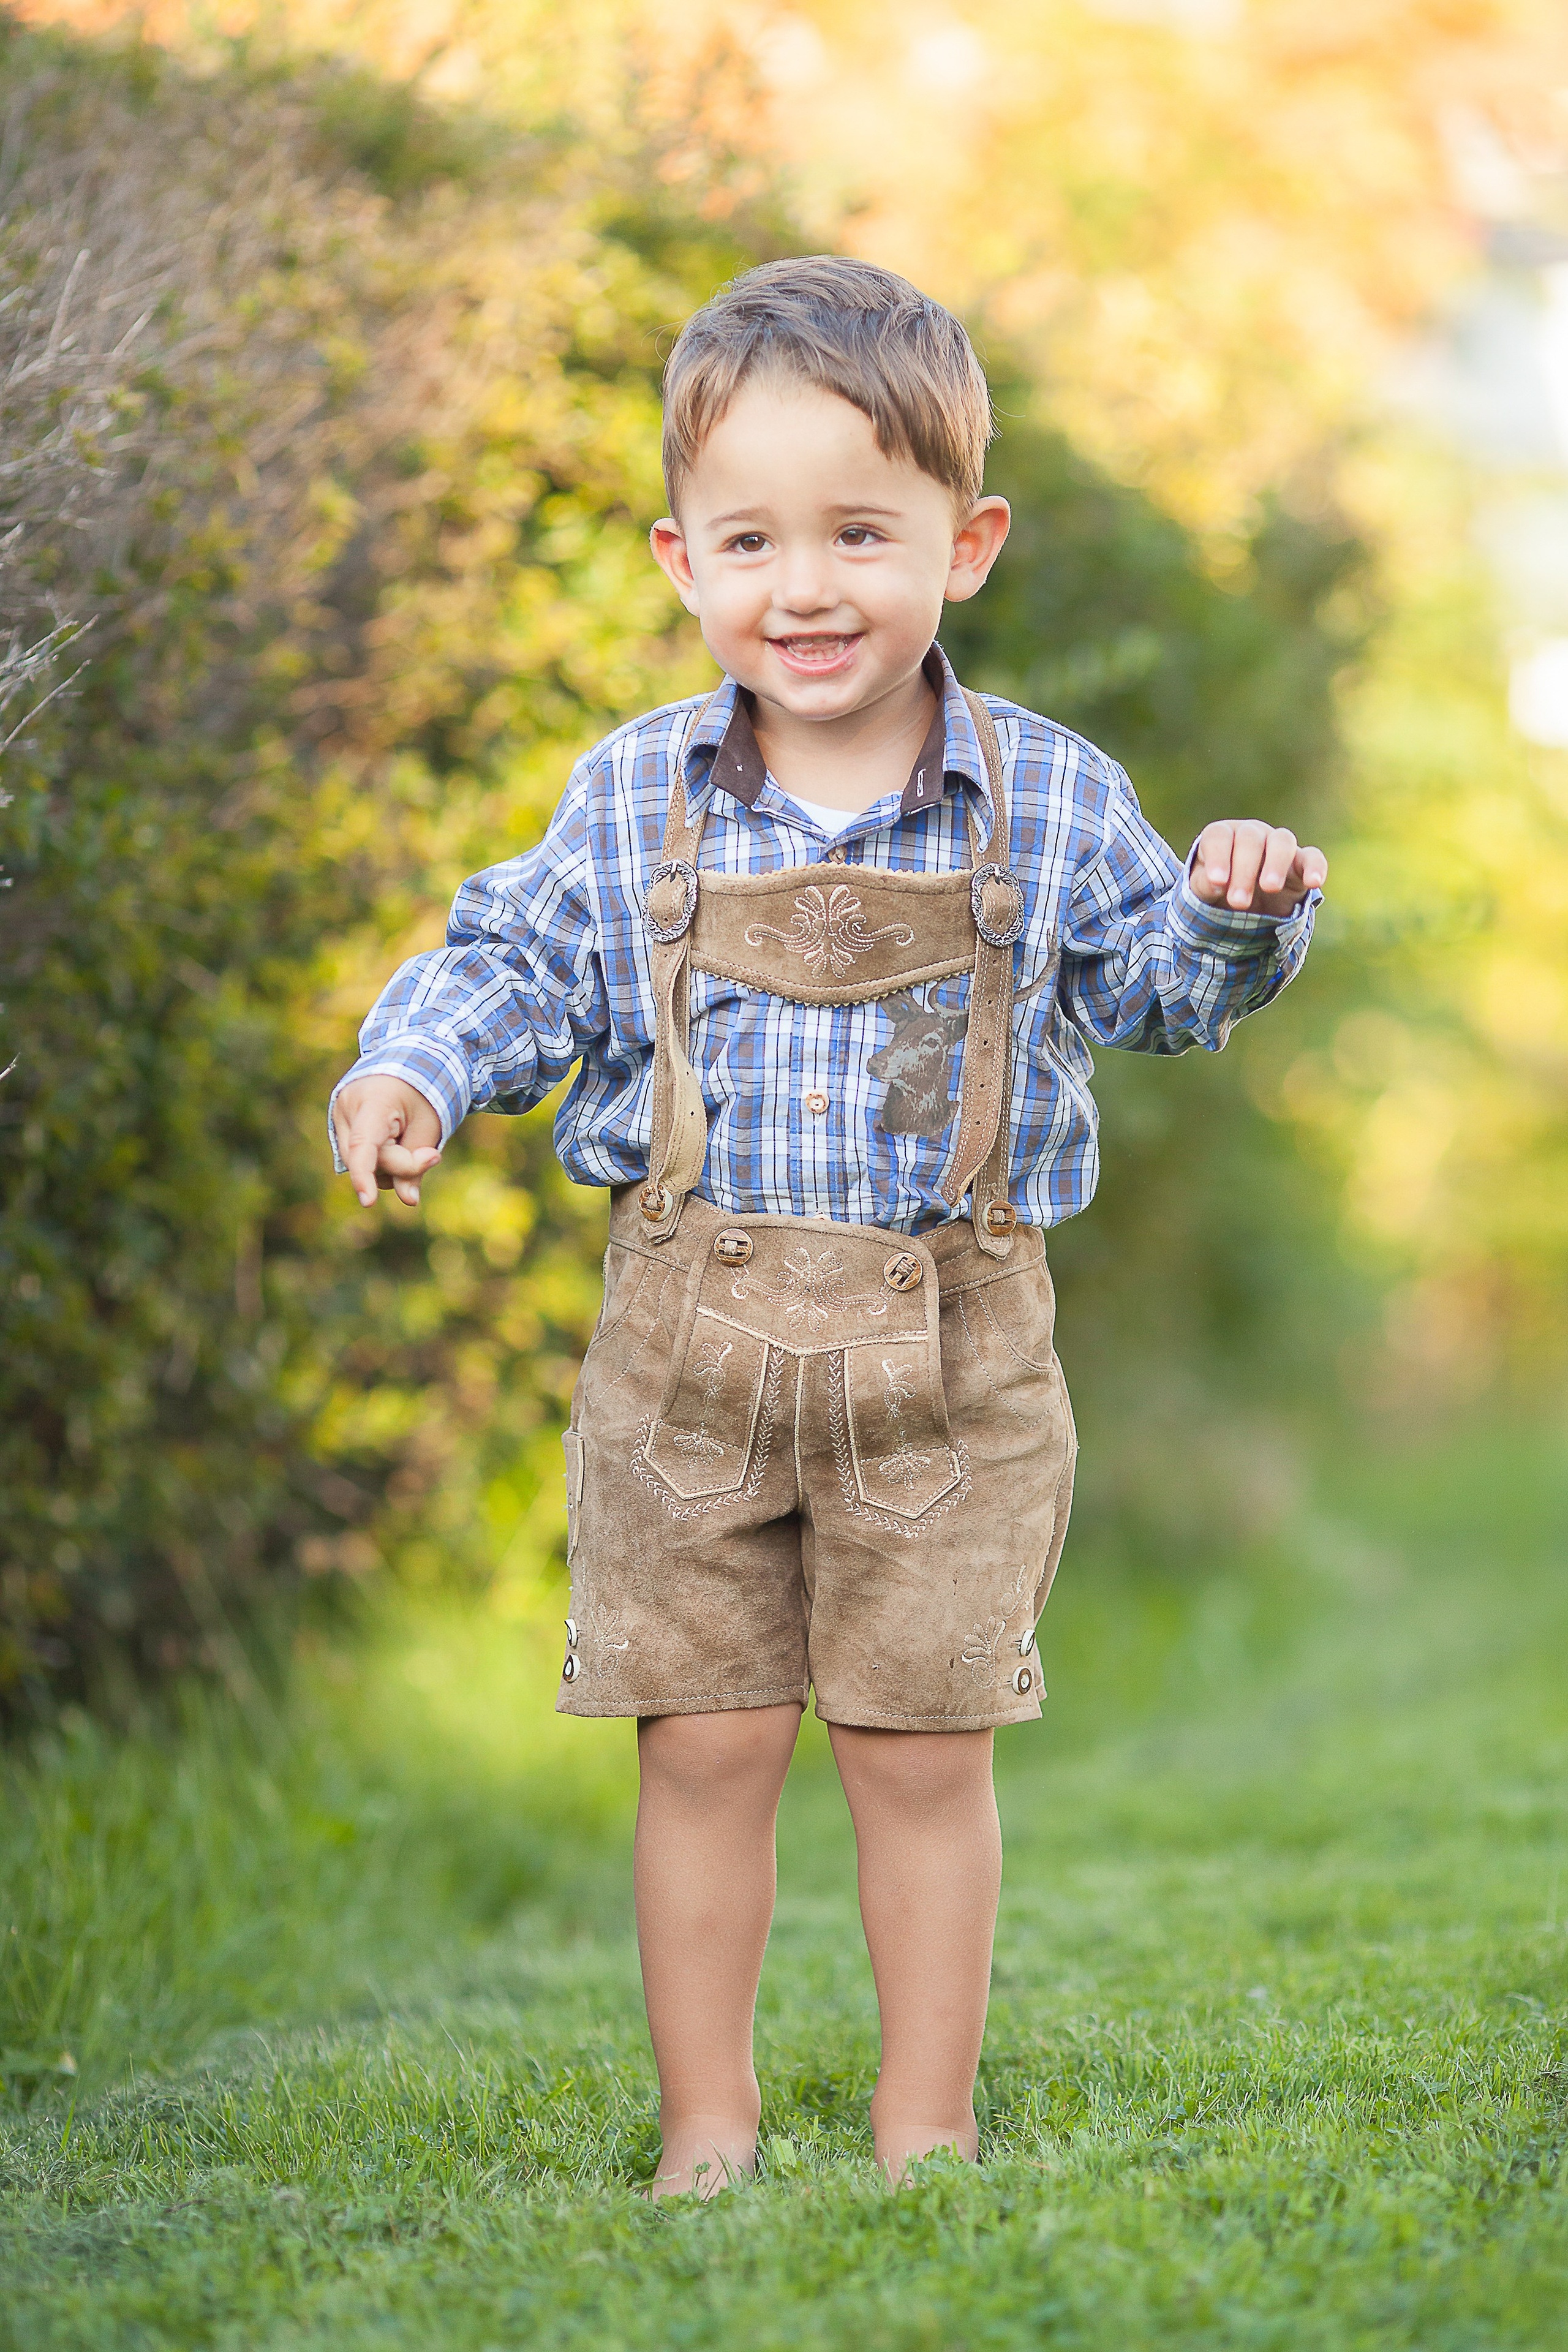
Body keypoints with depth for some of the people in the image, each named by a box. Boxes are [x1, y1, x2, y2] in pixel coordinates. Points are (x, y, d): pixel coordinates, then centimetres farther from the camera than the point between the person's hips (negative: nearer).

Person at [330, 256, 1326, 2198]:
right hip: (691, 1331, 1)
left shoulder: (1046, 800, -1)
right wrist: (416, 1066, -12)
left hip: (948, 1346, -1)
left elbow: (1161, 981, 5)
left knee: (922, 1747, 5)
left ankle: (925, 2132, 19)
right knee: (704, 1745, 6)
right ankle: (707, 2126, 20)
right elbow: (519, 964, 6)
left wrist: (1239, 912, -16)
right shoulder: (634, 800, 1)